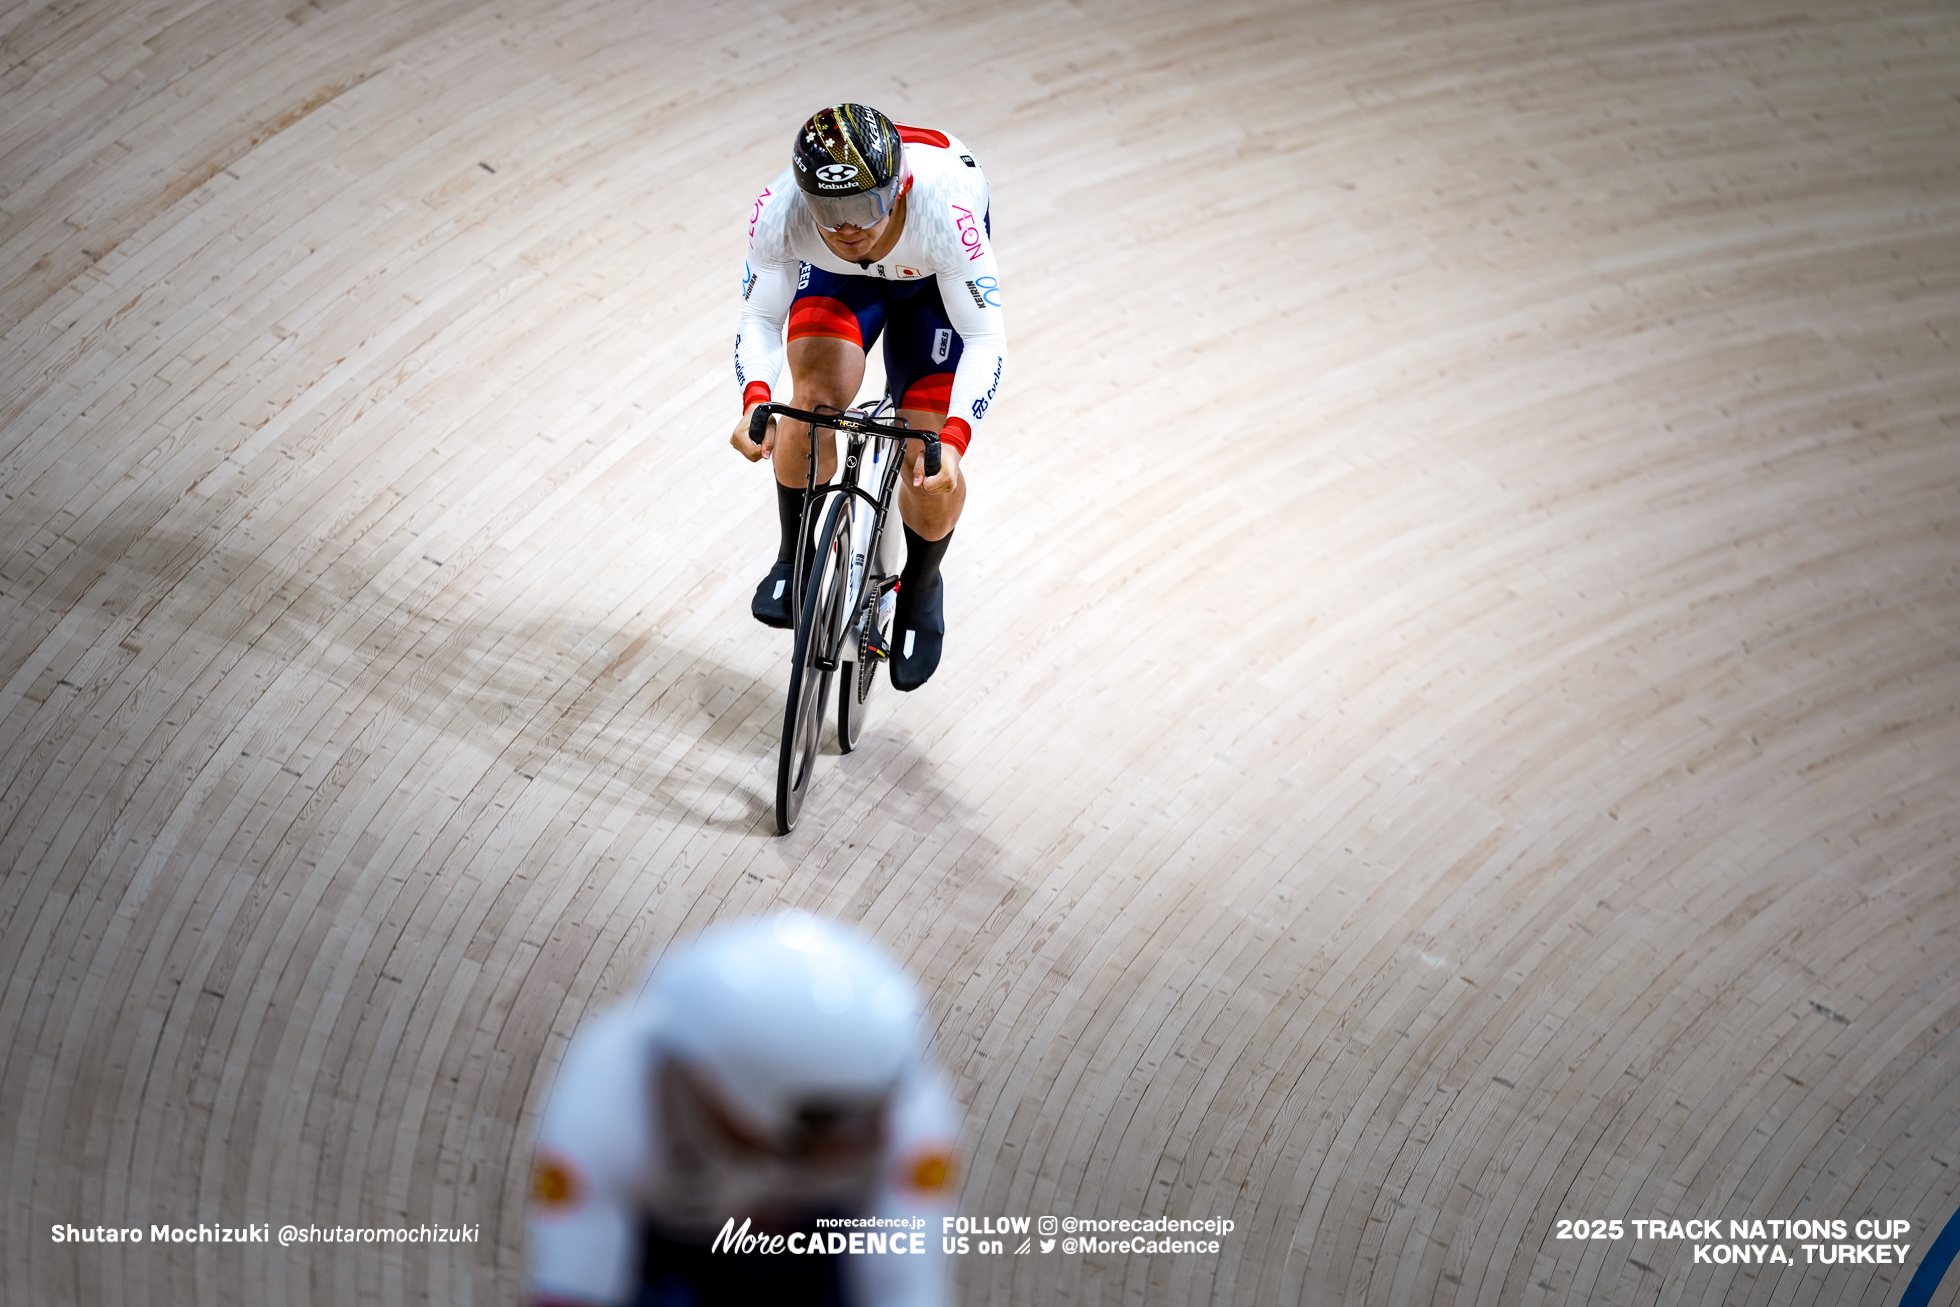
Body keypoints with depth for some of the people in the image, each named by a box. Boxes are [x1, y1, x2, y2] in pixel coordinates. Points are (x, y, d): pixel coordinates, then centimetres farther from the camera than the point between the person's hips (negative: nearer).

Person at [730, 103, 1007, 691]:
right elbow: (760, 317, -24)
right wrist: (755, 400, -44)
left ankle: (921, 589, 23)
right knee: (817, 397, -24)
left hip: (935, 275, -2)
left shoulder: (943, 208, -44)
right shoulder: (780, 211, -37)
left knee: (929, 466, -9)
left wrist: (953, 440, -51)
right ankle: (793, 559, 3)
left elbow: (986, 340, -38)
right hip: (836, 278, 2)